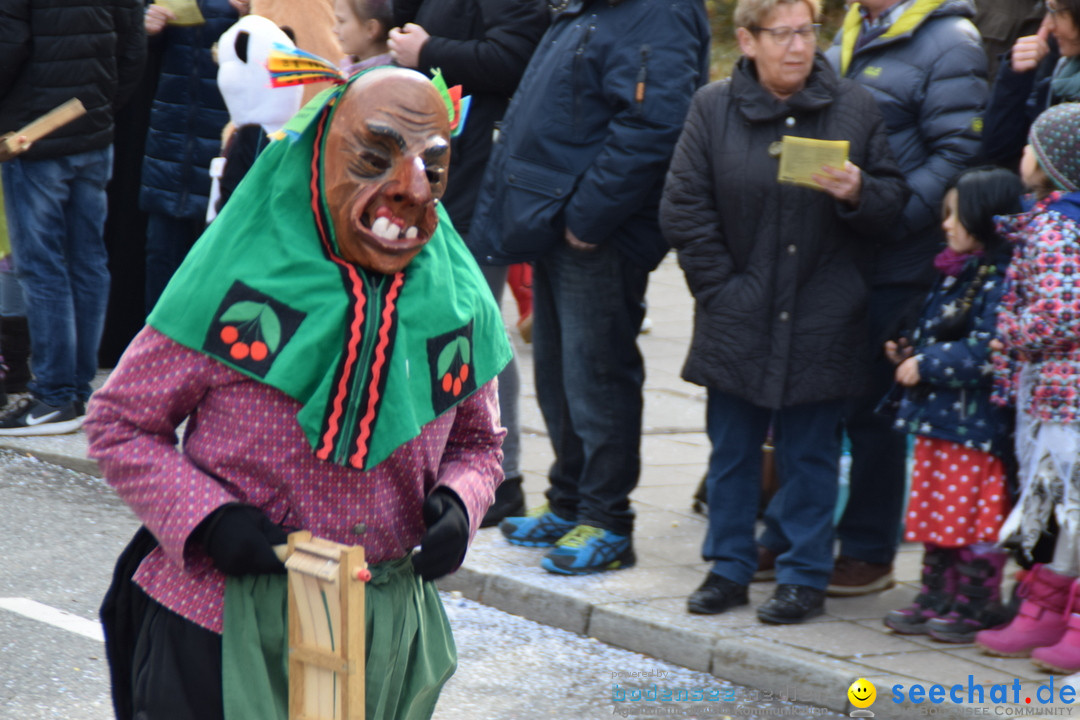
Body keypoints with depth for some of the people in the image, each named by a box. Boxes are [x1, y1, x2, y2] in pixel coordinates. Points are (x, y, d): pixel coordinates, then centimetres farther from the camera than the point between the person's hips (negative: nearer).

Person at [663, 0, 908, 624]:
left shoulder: (855, 108, 1)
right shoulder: (713, 109, 2)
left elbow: (894, 199, 4)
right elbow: (684, 208, 3)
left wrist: (858, 193, -18)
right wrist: (721, 287, -3)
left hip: (820, 325, -1)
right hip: (739, 317, 1)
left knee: (810, 453, 4)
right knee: (732, 449, 9)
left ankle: (805, 576, 13)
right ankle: (729, 568, 20)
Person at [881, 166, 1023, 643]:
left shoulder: (1001, 282, -17)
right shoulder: (954, 275, 14)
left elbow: (985, 353, -24)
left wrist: (925, 365, -18)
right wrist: (909, 350, 9)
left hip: (975, 423, -9)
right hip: (937, 417, 9)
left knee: (974, 519, -1)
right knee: (935, 512, 14)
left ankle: (977, 607, 8)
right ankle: (937, 598, 22)